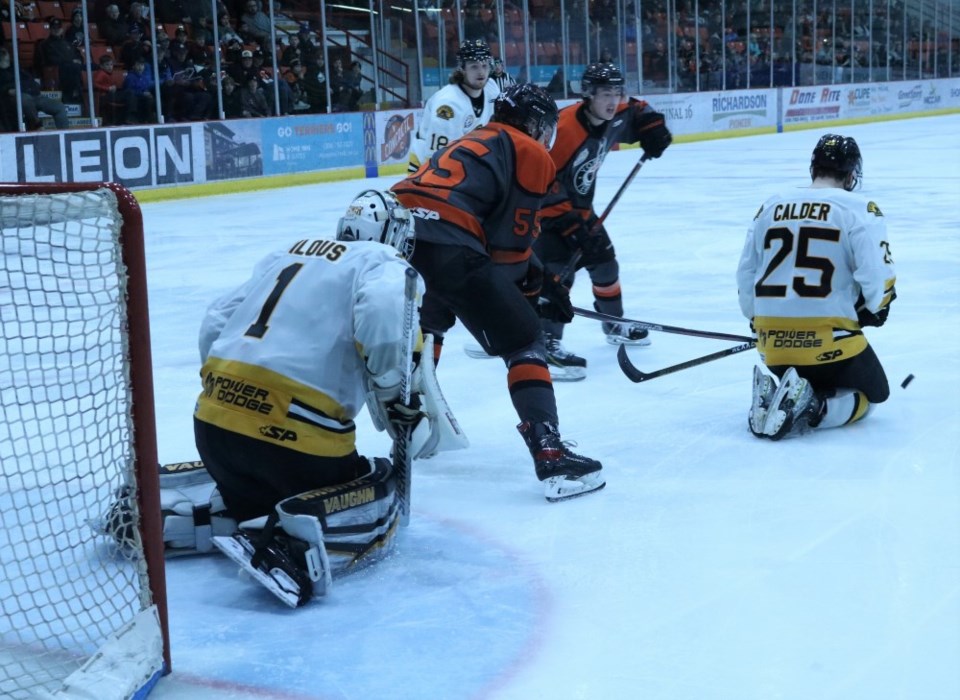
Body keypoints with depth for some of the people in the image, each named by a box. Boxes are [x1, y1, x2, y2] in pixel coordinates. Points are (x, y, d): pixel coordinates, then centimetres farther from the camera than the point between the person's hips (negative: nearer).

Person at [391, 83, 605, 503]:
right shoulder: (529, 154, 12)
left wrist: (535, 278, 35)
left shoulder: (472, 143, 35)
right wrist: (535, 285, 20)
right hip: (446, 248, -8)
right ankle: (550, 457, -8)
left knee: (427, 326, 36)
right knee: (522, 340, 1)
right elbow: (511, 243, 5)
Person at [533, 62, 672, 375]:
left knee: (604, 261, 16)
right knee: (560, 270, -21)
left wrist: (653, 131, -3)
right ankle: (547, 342, -19)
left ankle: (614, 324, 37)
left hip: (578, 204, 9)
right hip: (545, 207, -8)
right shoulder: (563, 129, -33)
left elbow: (639, 112, 17)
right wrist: (570, 222, -31)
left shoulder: (616, 117, -8)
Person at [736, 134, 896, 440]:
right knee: (870, 393, 19)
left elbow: (746, 275, 14)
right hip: (829, 339, -5)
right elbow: (877, 275, -12)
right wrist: (876, 308, 10)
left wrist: (758, 320, 29)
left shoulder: (770, 207, 9)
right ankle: (810, 409, -11)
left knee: (812, 384, 30)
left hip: (774, 343, 5)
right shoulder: (859, 210, -5)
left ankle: (773, 399, -3)